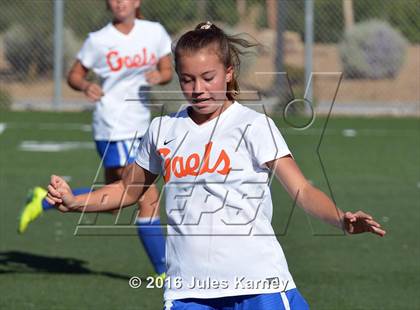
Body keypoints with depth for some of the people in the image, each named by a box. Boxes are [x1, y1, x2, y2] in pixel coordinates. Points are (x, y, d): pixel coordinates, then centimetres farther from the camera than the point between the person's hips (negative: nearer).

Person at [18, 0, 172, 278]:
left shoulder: (155, 32, 2)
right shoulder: (98, 41, -7)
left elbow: (167, 71, 11)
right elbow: (75, 75, 3)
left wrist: (159, 77, -12)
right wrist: (86, 86, -19)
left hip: (140, 127, 6)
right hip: (114, 131, -6)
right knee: (149, 199, -10)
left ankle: (44, 200, 30)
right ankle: (164, 272, -2)